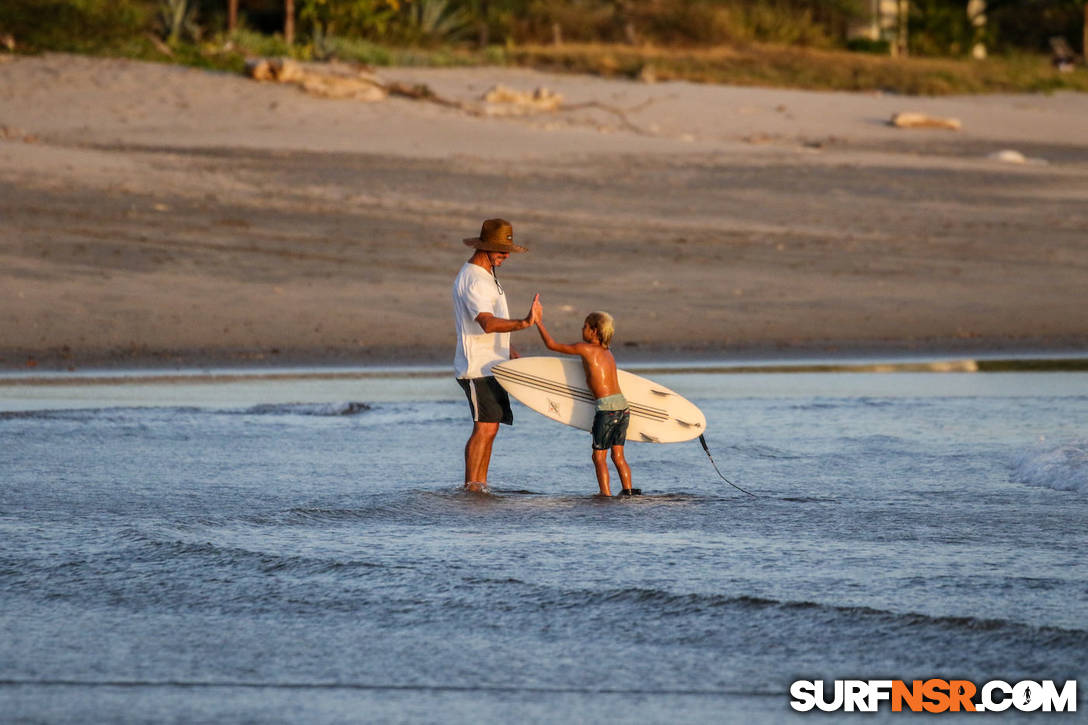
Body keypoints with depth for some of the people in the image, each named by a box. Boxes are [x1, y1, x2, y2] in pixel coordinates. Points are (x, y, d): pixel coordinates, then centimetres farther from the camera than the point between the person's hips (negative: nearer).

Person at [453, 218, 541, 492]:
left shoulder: (486, 275, 17)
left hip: (491, 365, 10)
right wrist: (523, 323, -44)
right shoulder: (472, 280, -18)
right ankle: (471, 487, -15)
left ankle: (480, 484, 12)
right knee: (485, 428, -14)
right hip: (478, 367, -10)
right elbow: (487, 323, -32)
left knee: (488, 428, 9)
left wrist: (508, 351, 25)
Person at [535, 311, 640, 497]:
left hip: (606, 407, -7)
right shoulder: (607, 353, 17)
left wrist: (539, 322, 11)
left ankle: (606, 493, -5)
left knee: (599, 456, 0)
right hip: (623, 405, 7)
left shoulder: (585, 349, -5)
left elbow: (551, 345, 1)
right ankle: (628, 490, 9)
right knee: (618, 455, 13)